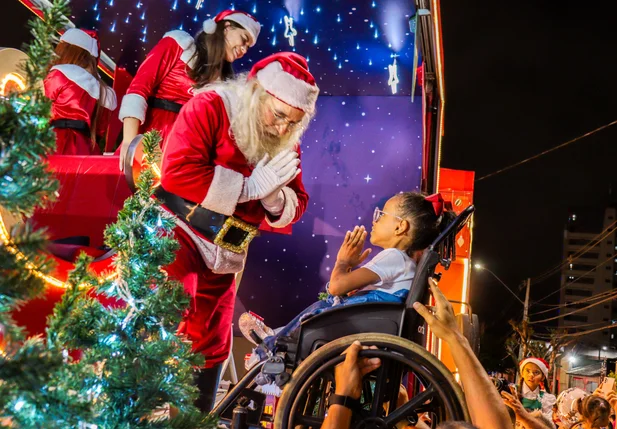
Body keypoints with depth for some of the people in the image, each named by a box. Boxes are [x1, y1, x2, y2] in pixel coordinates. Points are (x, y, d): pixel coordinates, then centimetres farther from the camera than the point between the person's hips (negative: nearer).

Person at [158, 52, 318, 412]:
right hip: (179, 233, -6)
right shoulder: (209, 108, -13)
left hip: (224, 256, 7)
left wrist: (276, 197, -15)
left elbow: (297, 207, 9)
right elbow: (179, 171, -25)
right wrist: (251, 186, -22)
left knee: (212, 346, 13)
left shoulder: (287, 144, 6)